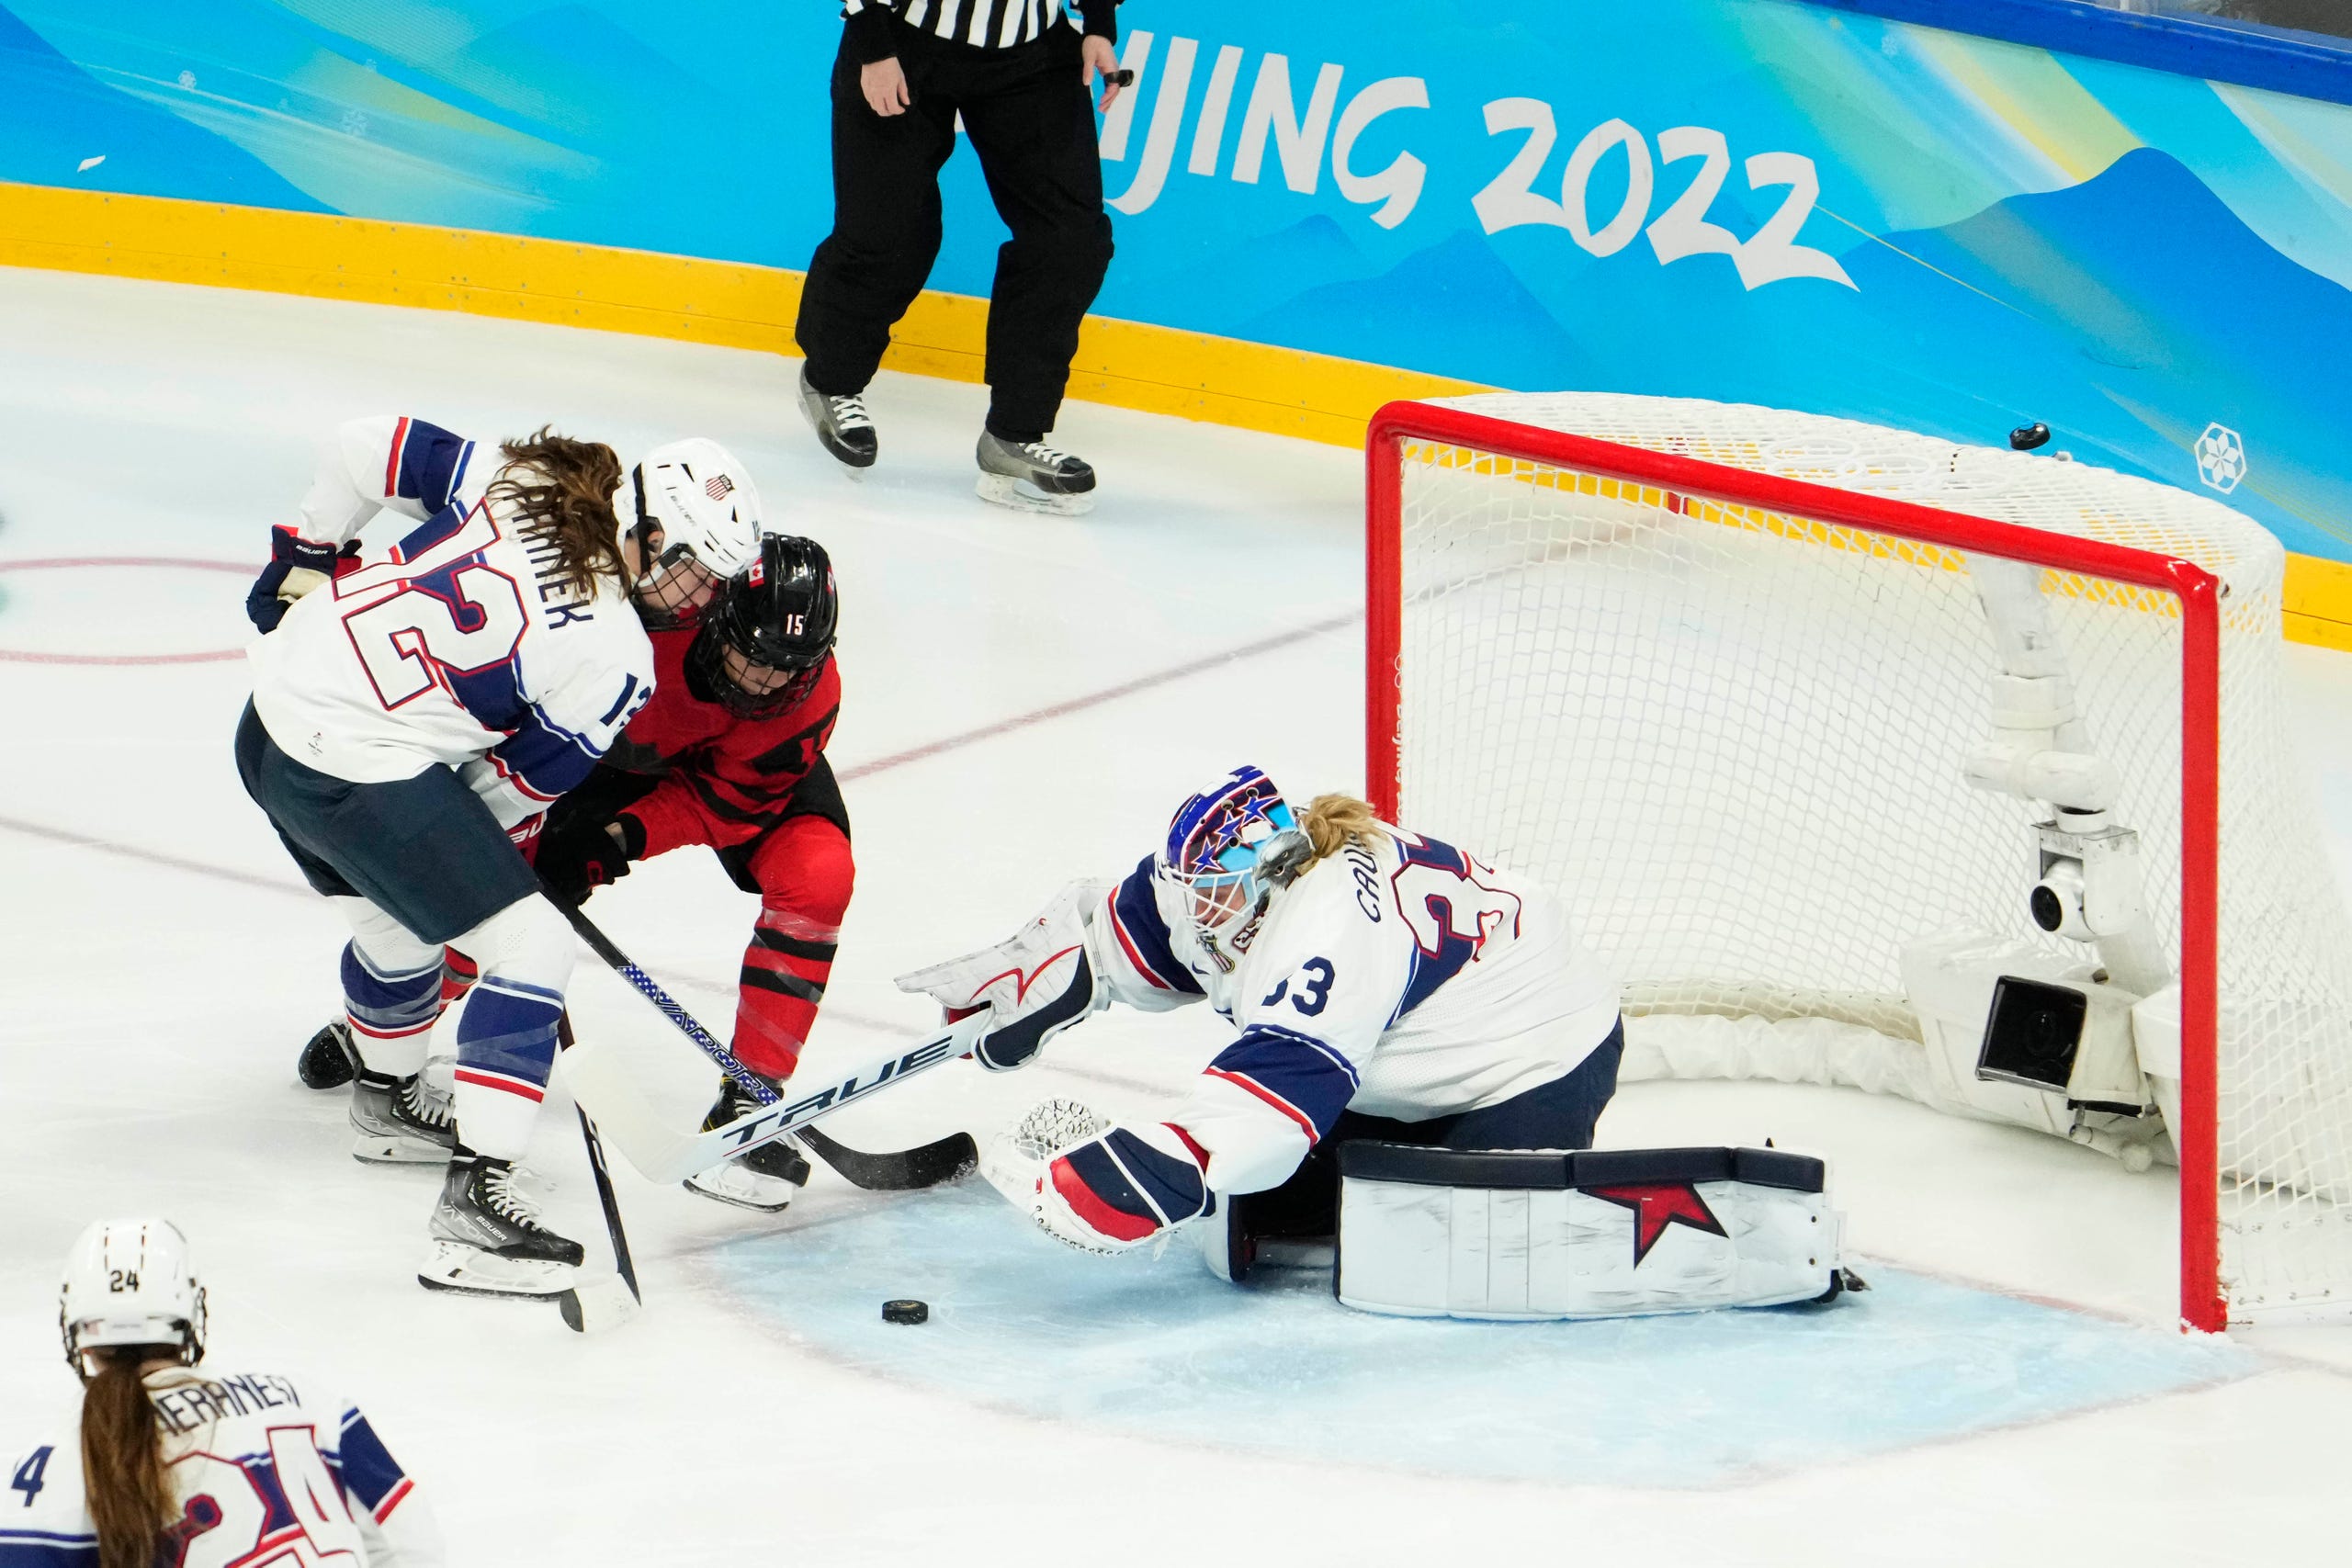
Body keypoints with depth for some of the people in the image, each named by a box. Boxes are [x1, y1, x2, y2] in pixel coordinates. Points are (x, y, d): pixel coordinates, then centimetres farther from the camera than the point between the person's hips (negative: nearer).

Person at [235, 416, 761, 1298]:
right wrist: (489, 854, 16)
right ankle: (472, 1203, -10)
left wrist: (308, 555, 20)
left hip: (279, 705, 9)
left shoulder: (516, 478, 1)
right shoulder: (614, 659, -14)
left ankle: (388, 1103, 57)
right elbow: (516, 783, -3)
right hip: (361, 775, -9)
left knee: (401, 922, 32)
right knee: (532, 947, -4)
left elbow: (366, 447, 7)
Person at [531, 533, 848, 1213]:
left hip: (744, 772, 0)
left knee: (817, 874, -25)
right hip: (617, 746, 0)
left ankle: (749, 1099, -17)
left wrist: (624, 836, -41)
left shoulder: (810, 697, -32)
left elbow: (726, 798, -28)